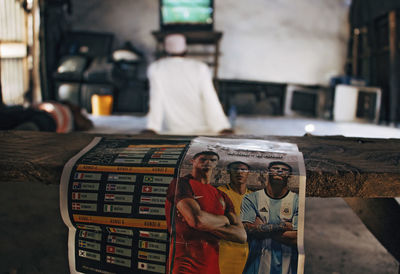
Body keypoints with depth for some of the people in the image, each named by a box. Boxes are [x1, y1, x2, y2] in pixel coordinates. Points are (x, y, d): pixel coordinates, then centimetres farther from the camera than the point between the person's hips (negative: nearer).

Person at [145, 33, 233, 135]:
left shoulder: (155, 68, -2)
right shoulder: (200, 67, -2)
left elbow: (156, 99, -11)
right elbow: (210, 100, -7)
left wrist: (151, 128, -15)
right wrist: (224, 128, -9)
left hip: (172, 130, -1)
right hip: (201, 129, 1)